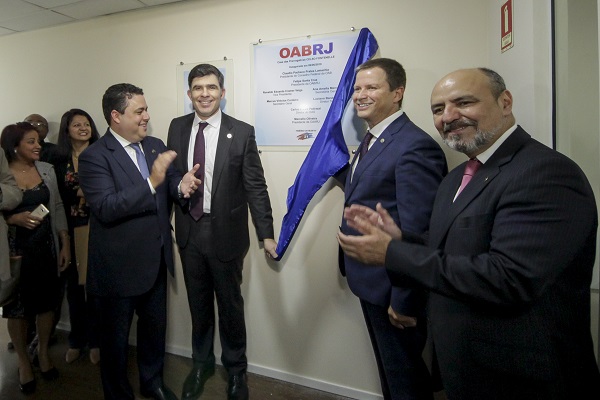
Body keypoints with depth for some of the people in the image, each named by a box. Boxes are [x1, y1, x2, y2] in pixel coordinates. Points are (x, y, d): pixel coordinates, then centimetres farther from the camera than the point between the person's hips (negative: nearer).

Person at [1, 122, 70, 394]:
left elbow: (58, 208, 5)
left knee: (46, 302, 13)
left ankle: (43, 351, 35)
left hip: (46, 247, 3)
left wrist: (65, 245, 2)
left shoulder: (46, 170, 1)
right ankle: (23, 360, 31)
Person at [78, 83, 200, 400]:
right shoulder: (94, 157, -16)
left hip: (156, 260, 6)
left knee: (155, 326, 23)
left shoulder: (155, 145, 4)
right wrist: (152, 182, -34)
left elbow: (168, 184, 7)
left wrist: (181, 185, -16)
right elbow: (106, 208, -25)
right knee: (116, 336, 16)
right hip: (119, 267, -6)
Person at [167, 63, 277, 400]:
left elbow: (256, 187, -9)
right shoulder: (178, 127, 3)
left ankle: (236, 370, 36)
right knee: (198, 304, 19)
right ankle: (202, 363, 42)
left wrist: (267, 234, -14)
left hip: (226, 232, -3)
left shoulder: (242, 132, -9)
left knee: (230, 305, 12)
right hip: (189, 230, 3)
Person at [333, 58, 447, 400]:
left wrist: (404, 301, -22)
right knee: (388, 370, 27)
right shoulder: (372, 140, 10)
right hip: (370, 281, 9)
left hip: (392, 289, -9)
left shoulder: (415, 146, -22)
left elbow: (417, 231, -25)